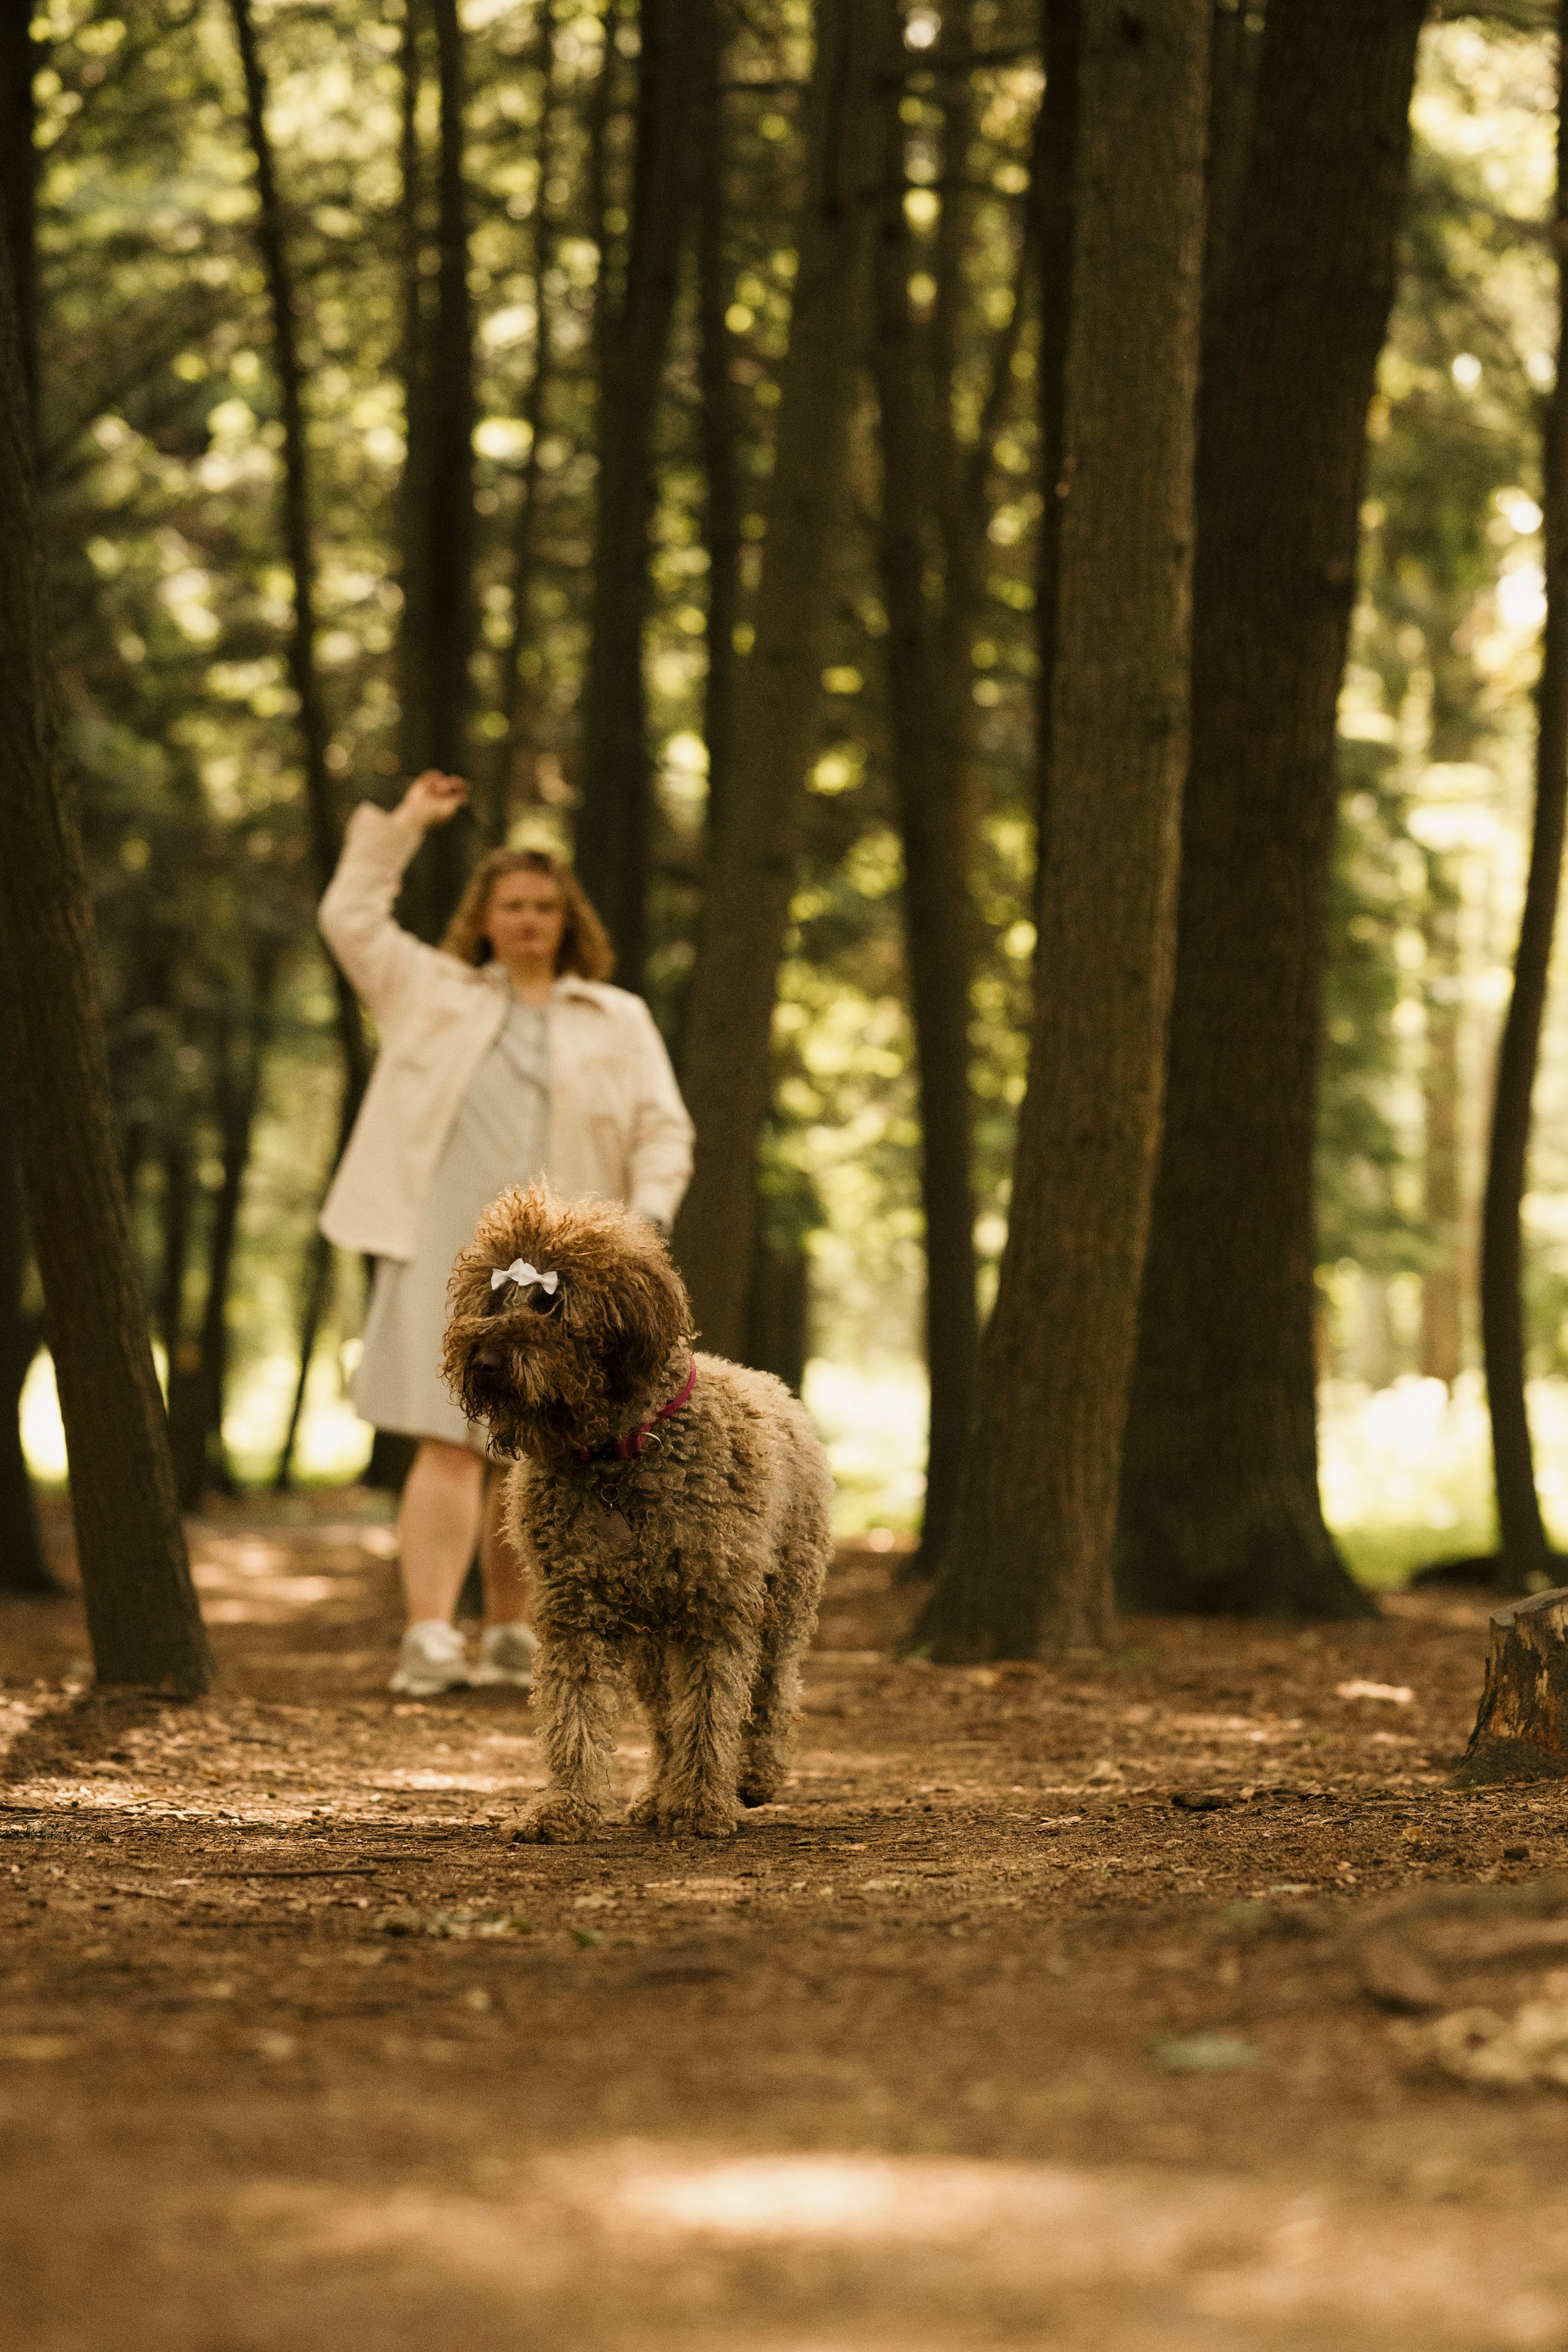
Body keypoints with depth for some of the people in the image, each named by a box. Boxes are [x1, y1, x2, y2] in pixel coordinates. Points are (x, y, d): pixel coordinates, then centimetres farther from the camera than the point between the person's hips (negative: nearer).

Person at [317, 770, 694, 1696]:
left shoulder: (617, 1019, 14)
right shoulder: (433, 991, 16)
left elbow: (664, 1132, 7)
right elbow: (351, 918, 14)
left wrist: (648, 1214, -8)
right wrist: (399, 825, 14)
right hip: (446, 1245, -1)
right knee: (451, 1443, -13)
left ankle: (509, 1632, 17)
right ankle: (429, 1636, -18)